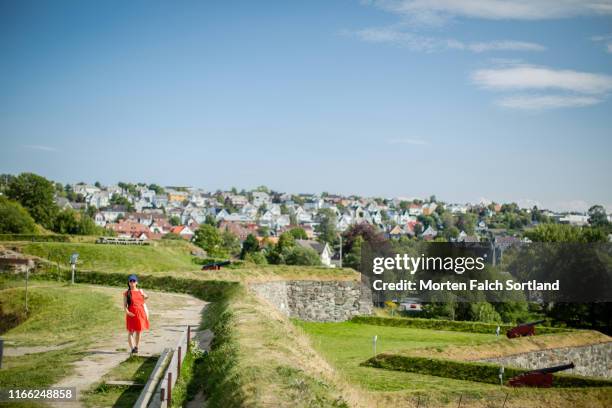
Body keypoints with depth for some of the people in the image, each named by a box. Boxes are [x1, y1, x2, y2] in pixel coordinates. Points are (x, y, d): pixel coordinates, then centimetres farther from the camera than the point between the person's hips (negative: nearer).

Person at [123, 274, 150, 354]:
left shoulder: (140, 291, 10)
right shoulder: (126, 293, 1)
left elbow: (144, 303, 17)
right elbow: (125, 305, -4)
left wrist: (146, 313, 9)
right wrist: (127, 312, -19)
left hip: (140, 314, 3)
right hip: (131, 314, -3)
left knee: (138, 331, 10)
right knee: (131, 332, -5)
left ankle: (136, 347, 24)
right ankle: (132, 348, -7)